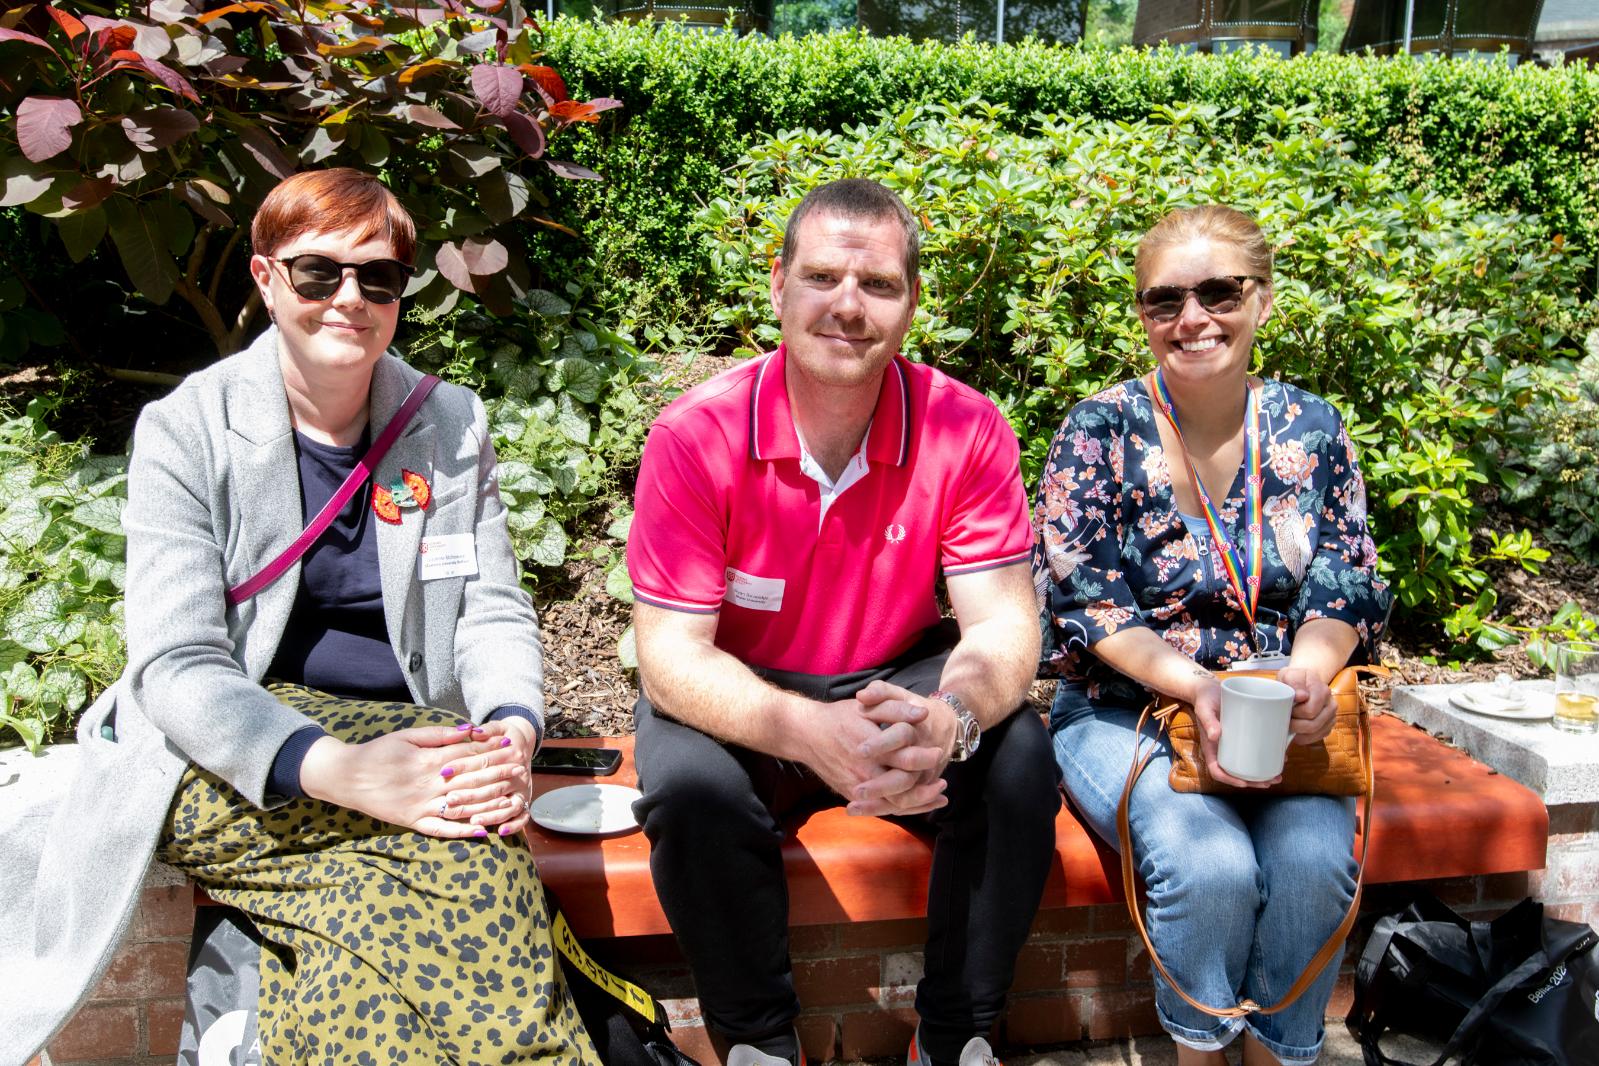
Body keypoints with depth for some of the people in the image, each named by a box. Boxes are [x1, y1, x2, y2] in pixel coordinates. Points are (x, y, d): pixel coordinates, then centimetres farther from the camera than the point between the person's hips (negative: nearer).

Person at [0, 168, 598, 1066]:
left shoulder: (453, 426, 9)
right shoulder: (185, 430, -1)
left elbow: (494, 613, 7)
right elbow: (176, 664, -10)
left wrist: (511, 734, -18)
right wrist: (336, 771, -29)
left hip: (406, 739, 3)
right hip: (226, 757, -3)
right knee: (465, 861, -32)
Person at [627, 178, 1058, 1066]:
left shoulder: (965, 429, -13)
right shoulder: (697, 436, -18)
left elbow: (1003, 622, -15)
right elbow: (672, 650, -21)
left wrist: (948, 718, -40)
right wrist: (806, 732, -40)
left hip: (899, 677, 2)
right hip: (741, 700, -1)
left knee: (1020, 756, -25)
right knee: (693, 791, -31)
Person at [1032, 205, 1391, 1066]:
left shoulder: (1312, 431, 6)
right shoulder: (1100, 431, -4)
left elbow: (1344, 591, 5)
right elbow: (1082, 600, -9)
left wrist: (1306, 674, -18)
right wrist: (1194, 686, -23)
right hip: (1121, 712, -2)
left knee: (1316, 858, -25)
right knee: (1209, 863, -28)